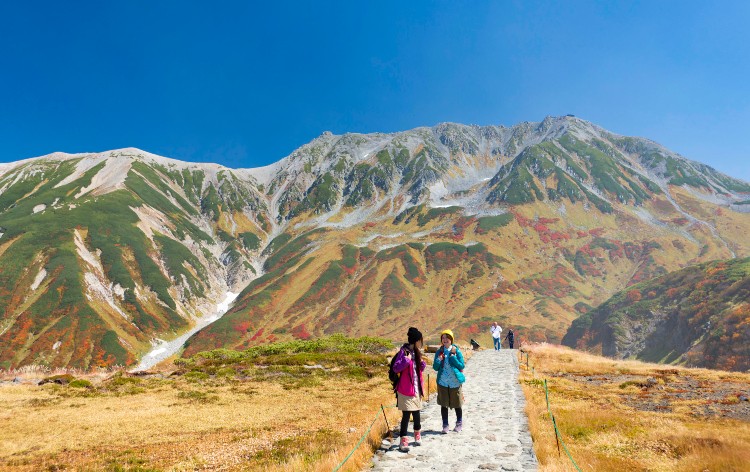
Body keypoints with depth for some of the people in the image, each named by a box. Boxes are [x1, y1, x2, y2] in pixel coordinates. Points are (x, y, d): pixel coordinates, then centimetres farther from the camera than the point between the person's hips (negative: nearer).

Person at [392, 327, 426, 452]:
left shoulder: (416, 352, 10)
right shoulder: (404, 351, -14)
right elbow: (396, 368, -22)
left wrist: (422, 363, 1)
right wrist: (407, 360, -28)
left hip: (416, 389, 7)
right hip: (406, 390, -7)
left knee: (416, 413, 16)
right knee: (406, 414, -6)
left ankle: (417, 435, 37)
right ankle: (403, 441, 3)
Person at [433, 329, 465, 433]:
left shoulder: (456, 351, -5)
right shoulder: (439, 352, 2)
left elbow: (462, 366, -5)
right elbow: (435, 367, 3)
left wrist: (453, 358, -18)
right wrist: (438, 360, -17)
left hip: (455, 382, -2)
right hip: (442, 382, 2)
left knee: (457, 404, 10)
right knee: (444, 405, 6)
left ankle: (459, 424, 29)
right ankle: (445, 425, 18)